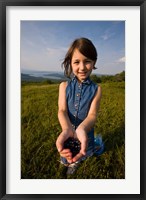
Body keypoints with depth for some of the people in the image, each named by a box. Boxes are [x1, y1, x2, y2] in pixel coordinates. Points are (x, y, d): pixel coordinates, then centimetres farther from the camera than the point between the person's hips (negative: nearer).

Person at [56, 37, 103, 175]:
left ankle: (75, 162, 63)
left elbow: (92, 114, -23)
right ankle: (67, 162, 61)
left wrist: (81, 130, -46)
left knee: (79, 158, 27)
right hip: (68, 131, 1)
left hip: (85, 132, 0)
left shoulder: (96, 89, -14)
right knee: (65, 160, 25)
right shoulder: (64, 86, -11)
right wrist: (67, 129, -42)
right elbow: (62, 110, -20)